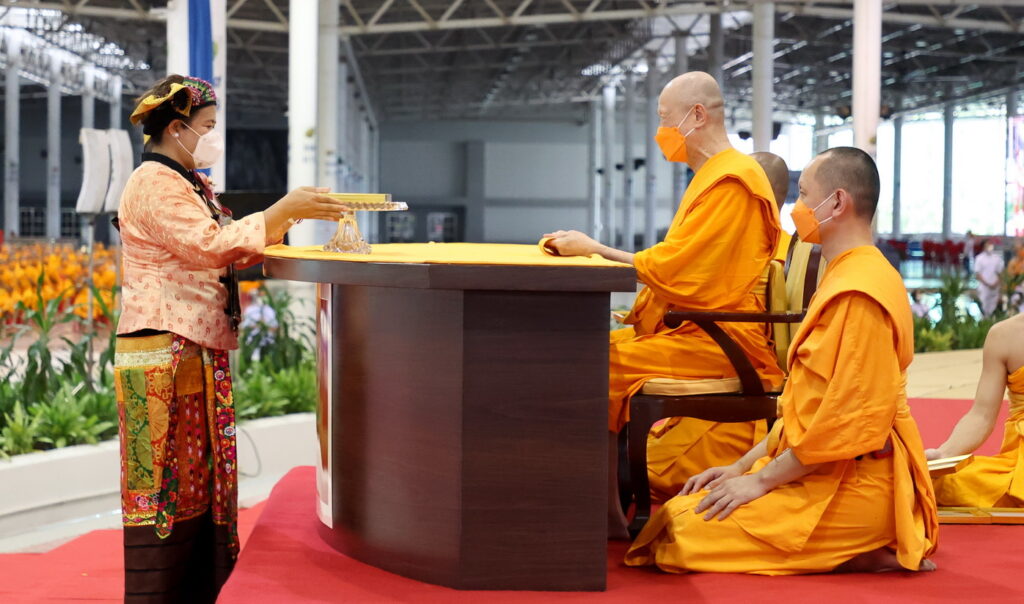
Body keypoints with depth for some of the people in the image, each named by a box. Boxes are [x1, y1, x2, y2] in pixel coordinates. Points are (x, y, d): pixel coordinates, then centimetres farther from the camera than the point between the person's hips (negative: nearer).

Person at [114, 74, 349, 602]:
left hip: (198, 357, 10)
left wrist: (287, 216, 7)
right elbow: (213, 245, -21)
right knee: (166, 485, -7)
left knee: (198, 481, 10)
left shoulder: (187, 185, 22)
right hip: (164, 355, -10)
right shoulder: (155, 184, -10)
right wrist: (283, 210, -16)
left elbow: (230, 252, 19)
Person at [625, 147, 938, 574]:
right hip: (824, 474, 11)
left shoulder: (860, 292, -18)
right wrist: (743, 466, 11)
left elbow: (847, 421, -23)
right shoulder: (846, 278, 17)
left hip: (848, 487, -11)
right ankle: (852, 549, 8)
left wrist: (761, 479, -14)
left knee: (681, 537, -16)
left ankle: (851, 556, -9)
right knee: (681, 508, 8)